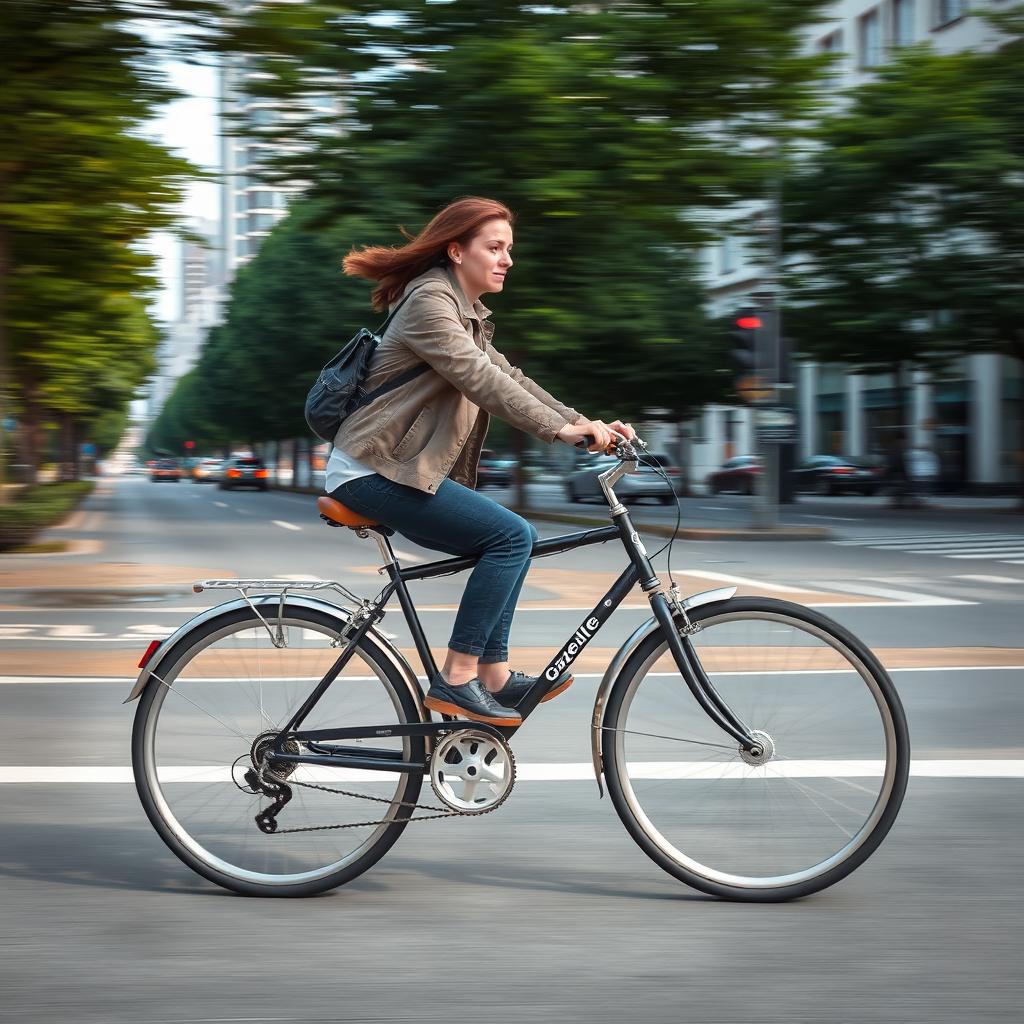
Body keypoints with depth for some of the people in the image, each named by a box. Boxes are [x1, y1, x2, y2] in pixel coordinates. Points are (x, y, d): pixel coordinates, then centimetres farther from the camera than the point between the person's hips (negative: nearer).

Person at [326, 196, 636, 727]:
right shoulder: (429, 302, -12)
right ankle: (456, 679, -16)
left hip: (401, 468, 10)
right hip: (374, 469, -10)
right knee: (512, 535, -17)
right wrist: (560, 429, -31)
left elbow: (509, 378, 12)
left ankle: (494, 675, 8)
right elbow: (479, 379, -24)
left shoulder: (468, 314, 20)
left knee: (512, 541, 9)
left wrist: (587, 423, 0)